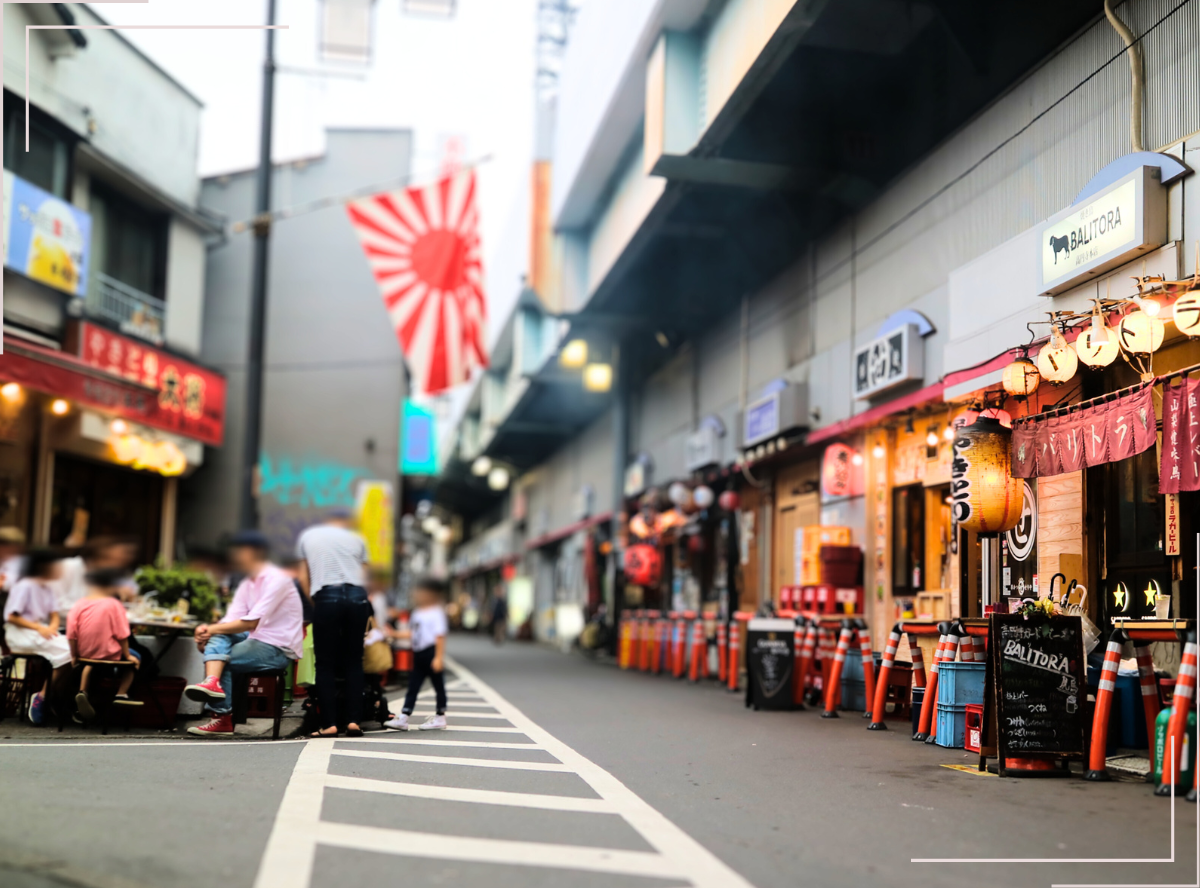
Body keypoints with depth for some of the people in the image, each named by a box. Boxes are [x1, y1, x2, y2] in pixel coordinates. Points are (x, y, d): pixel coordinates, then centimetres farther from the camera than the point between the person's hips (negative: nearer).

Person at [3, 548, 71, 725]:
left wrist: (52, 627, -9)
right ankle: (43, 696, -17)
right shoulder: (25, 586, -11)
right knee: (65, 652, -27)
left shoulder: (47, 588, 14)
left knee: (73, 647, -18)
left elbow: (54, 615, 14)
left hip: (42, 630, 8)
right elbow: (12, 617, -14)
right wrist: (38, 628, -21)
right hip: (20, 634, -8)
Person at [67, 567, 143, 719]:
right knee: (135, 658, 23)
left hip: (84, 653, 4)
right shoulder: (114, 604, -15)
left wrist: (74, 656, 8)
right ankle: (121, 694, 15)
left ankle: (82, 691, 18)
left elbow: (71, 635, -5)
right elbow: (121, 634, -12)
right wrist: (127, 655, 1)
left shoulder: (78, 604, -5)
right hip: (109, 654, -4)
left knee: (90, 661, 39)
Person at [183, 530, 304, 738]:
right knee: (218, 638, -14)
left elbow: (251, 622, -21)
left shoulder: (277, 580, -13)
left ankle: (222, 718, -11)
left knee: (224, 660, -18)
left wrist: (213, 629, -16)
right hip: (257, 641, 8)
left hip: (279, 649, -8)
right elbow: (230, 621, 3)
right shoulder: (247, 584, 14)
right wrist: (207, 631, -17)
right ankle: (213, 682, -33)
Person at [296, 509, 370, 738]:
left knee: (326, 663, 3)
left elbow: (303, 577, 17)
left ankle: (329, 724, -2)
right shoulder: (356, 539, 19)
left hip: (326, 597, -1)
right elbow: (361, 573, 12)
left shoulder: (307, 536, 21)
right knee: (353, 662, 7)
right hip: (357, 597, 1)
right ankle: (354, 721, 1)